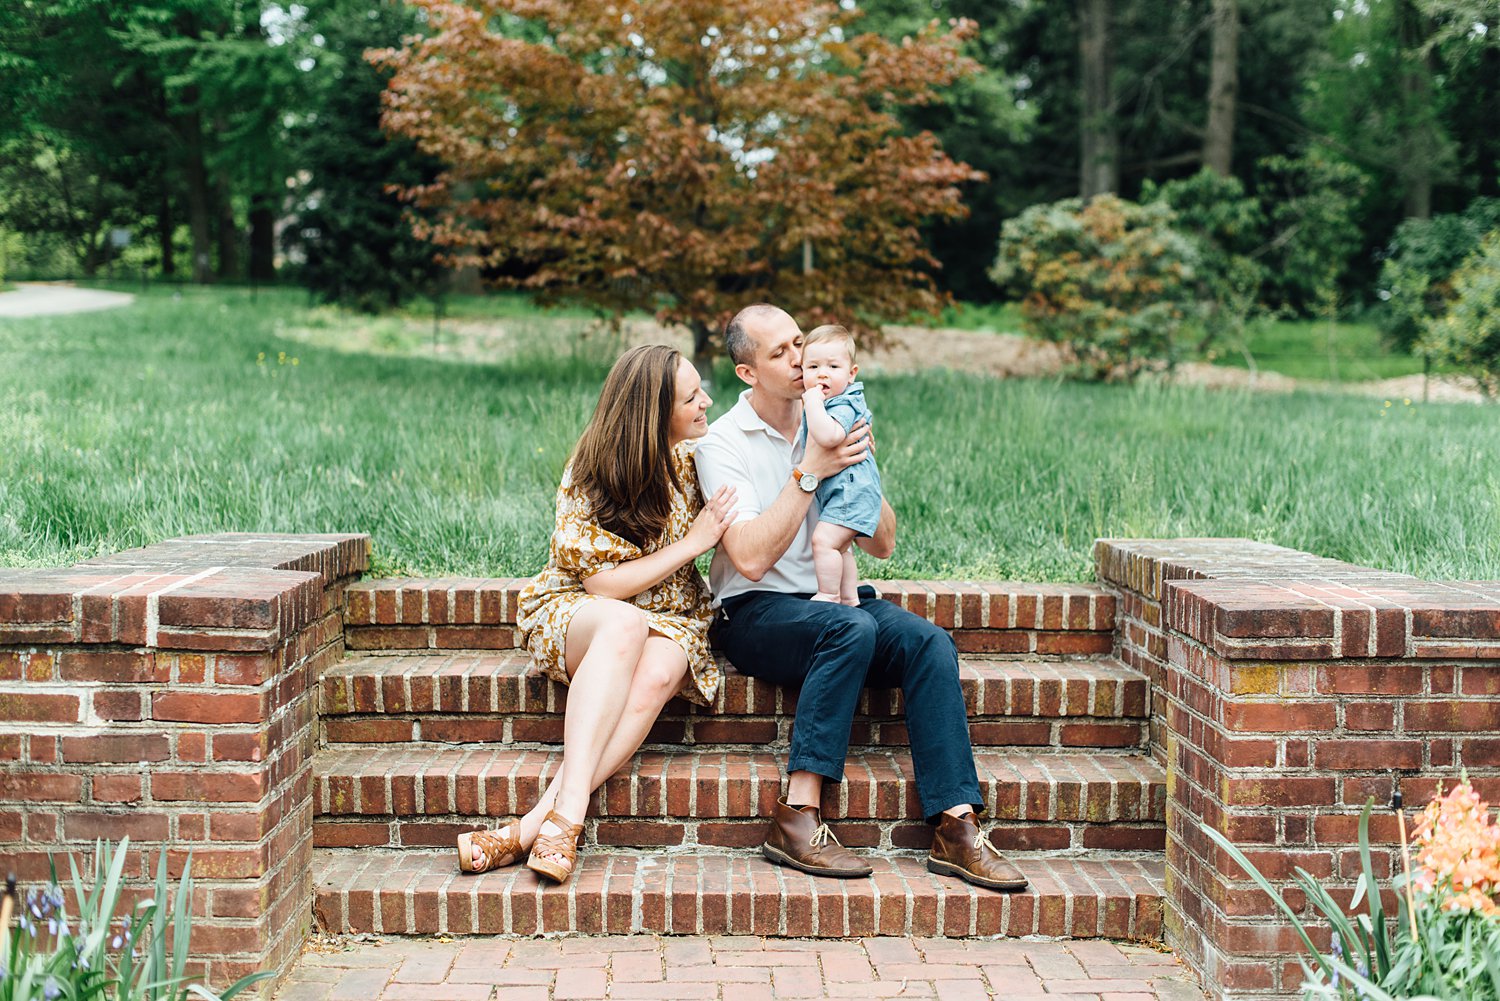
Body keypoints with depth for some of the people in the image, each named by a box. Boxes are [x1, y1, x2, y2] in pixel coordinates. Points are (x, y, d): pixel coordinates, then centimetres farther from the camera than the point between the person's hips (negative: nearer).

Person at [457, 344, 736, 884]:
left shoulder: (694, 459, 1)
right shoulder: (591, 474, -13)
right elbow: (603, 583, -16)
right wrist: (691, 543, -16)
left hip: (668, 619, 3)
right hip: (575, 611, -3)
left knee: (656, 677, -36)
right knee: (625, 625, -41)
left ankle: (531, 826, -42)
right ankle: (567, 813, -48)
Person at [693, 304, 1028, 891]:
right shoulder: (722, 443, -4)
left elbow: (882, 546, 12)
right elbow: (751, 559, -17)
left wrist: (861, 468, -3)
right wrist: (809, 473, -16)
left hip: (835, 601, 5)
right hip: (754, 615, -5)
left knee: (930, 643, -23)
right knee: (851, 628, -35)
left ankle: (956, 830, -28)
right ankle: (797, 819, -34)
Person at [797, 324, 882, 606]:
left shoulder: (844, 406, -19)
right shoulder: (824, 404, 11)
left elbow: (827, 436, -40)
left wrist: (813, 402, -32)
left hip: (850, 489, -11)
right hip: (835, 490, 11)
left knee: (824, 540, -18)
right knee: (841, 547, 20)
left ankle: (828, 596, -9)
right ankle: (849, 599, 31)